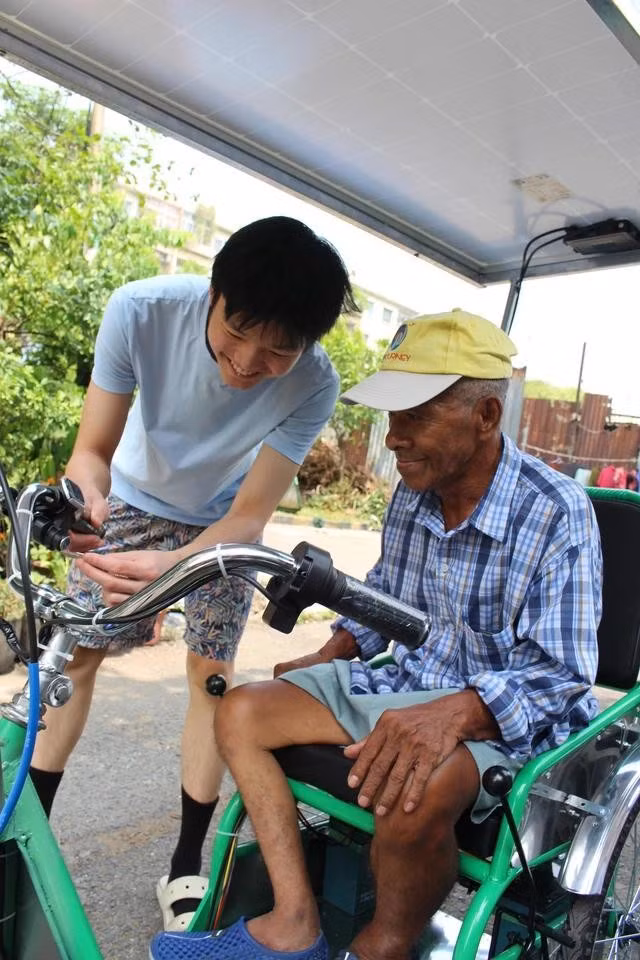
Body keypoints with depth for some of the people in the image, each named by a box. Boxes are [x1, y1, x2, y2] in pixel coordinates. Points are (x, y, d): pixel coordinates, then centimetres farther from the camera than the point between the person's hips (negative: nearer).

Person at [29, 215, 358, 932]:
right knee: (75, 649, 3)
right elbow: (93, 450, -24)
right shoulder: (142, 310, -34)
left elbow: (250, 514, -29)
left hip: (222, 519, -1)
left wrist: (171, 566, -48)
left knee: (212, 670, -5)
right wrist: (80, 499, -47)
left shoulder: (312, 385, -34)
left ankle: (186, 867, 15)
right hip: (133, 497, 1)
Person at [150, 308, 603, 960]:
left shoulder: (556, 513, -17)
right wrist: (326, 660, 7)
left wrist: (449, 714, -36)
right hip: (403, 686, 7)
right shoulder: (410, 497, 3)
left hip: (502, 716, -6)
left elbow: (558, 674, -20)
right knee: (240, 712, -5)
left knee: (414, 794, -38)